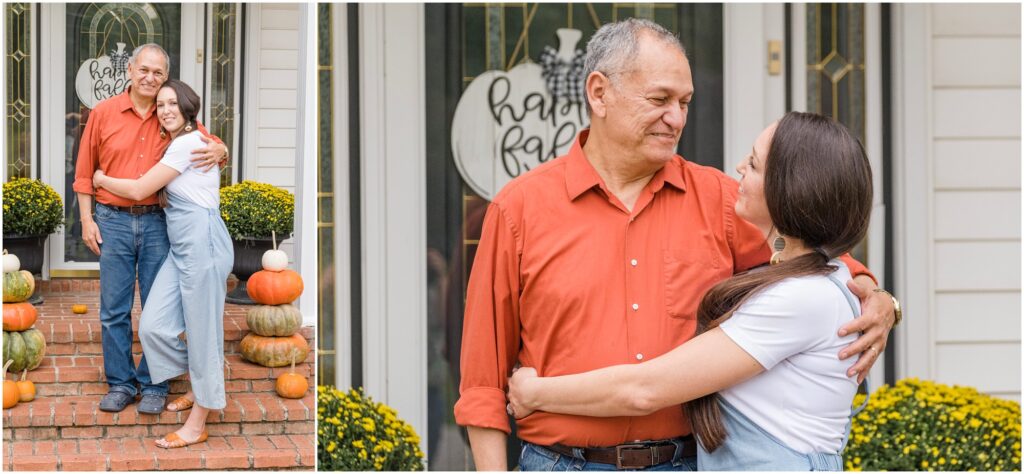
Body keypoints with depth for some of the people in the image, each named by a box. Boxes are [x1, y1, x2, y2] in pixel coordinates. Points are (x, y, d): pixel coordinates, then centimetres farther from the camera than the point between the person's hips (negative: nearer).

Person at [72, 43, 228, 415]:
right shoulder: (103, 113, 1)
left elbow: (211, 145, 11)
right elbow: (85, 171, 5)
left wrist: (218, 151, -14)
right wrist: (86, 220, 0)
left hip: (158, 222, 1)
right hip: (113, 221, -1)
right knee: (114, 308, 4)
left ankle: (154, 385, 14)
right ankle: (120, 383, 15)